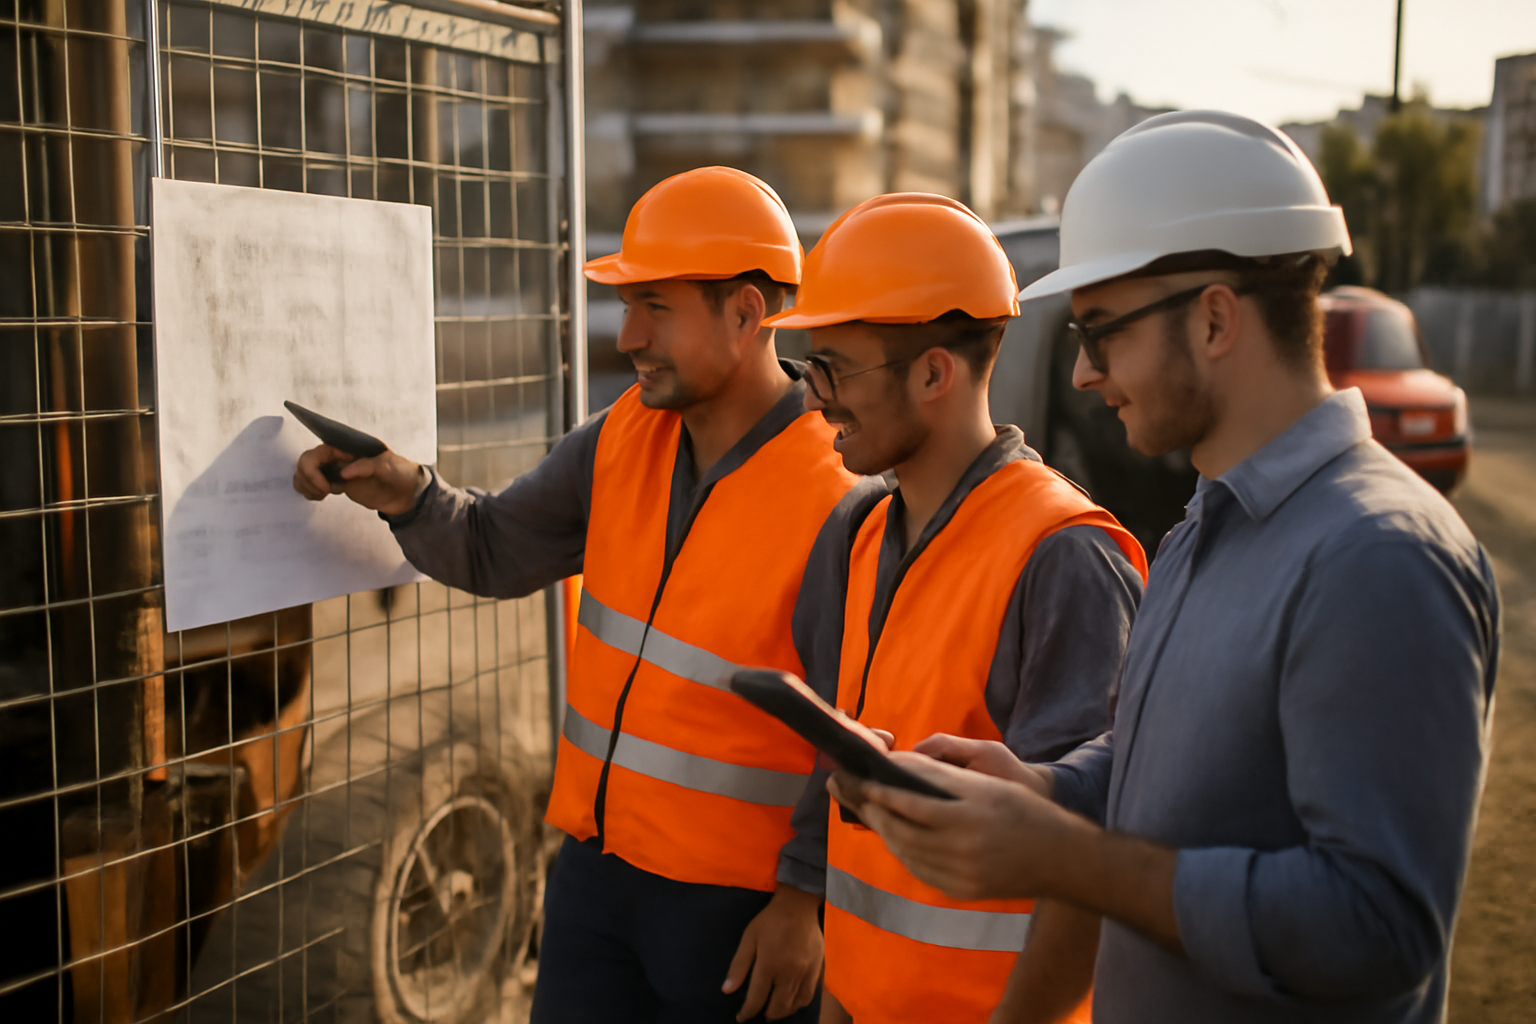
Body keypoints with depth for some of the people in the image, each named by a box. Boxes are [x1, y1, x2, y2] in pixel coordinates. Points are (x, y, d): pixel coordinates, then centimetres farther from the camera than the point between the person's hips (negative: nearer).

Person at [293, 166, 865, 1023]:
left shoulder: (839, 496, -19)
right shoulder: (623, 438, 1)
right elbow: (496, 551, 10)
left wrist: (806, 897, -15)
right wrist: (408, 496, -9)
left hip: (739, 906, -6)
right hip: (595, 869, 6)